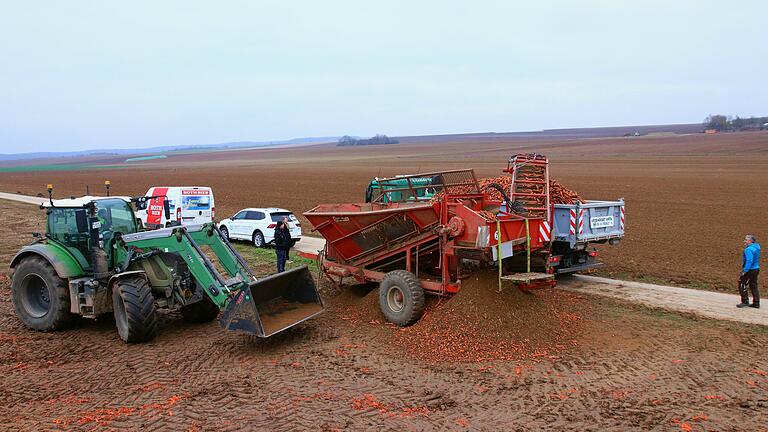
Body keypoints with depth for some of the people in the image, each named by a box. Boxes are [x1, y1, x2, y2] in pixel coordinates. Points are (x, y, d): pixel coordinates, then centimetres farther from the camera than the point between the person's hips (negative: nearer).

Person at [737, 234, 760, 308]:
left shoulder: (749, 249, -19)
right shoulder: (756, 248, 13)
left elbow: (749, 261, -25)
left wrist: (745, 270, -24)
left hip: (750, 270, -10)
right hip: (756, 269, 10)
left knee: (742, 285, -2)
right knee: (753, 286, 15)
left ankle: (745, 302, -1)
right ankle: (756, 303, 19)